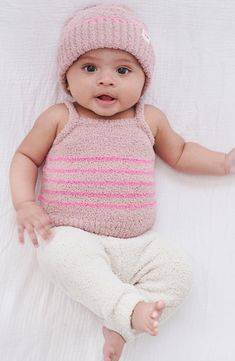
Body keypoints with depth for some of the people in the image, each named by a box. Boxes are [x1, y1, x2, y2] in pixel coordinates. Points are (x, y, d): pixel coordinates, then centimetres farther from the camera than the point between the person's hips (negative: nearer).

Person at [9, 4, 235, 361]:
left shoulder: (150, 119, 10)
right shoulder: (59, 118, 3)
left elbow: (180, 153, 26)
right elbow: (26, 157, 10)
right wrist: (24, 204, -6)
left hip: (136, 243, 3)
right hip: (73, 236, -3)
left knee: (178, 272, -17)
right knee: (61, 254, -36)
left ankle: (120, 329, -16)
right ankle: (128, 307, -36)